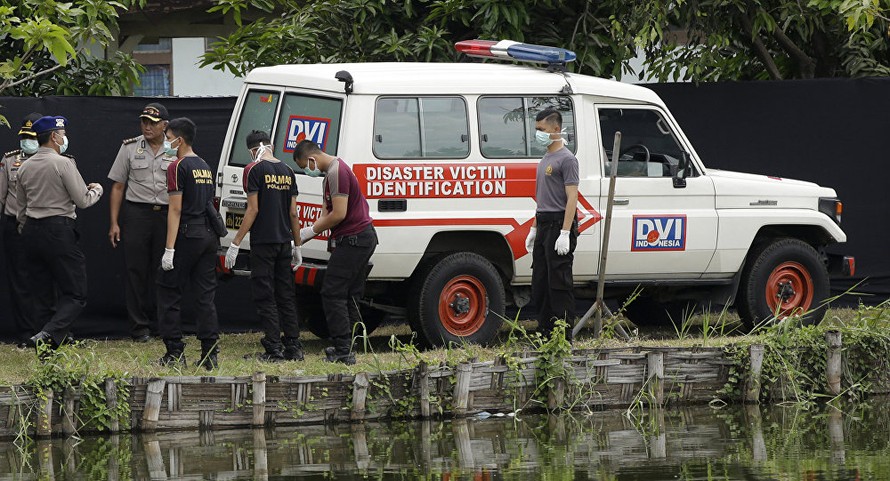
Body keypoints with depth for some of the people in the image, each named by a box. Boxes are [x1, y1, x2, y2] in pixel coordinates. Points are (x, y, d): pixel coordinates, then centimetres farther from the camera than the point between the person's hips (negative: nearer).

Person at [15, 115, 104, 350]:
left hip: (31, 232, 7)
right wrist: (96, 190, 12)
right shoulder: (63, 163, -9)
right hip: (58, 231, -7)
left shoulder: (24, 167, 11)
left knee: (42, 294, 10)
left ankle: (47, 350, 9)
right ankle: (48, 335, -26)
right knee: (74, 294, -5)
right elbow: (82, 200, -8)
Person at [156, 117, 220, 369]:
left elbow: (176, 209, -14)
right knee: (205, 295, 7)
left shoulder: (178, 167, -8)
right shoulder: (205, 167, 17)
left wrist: (169, 248, -15)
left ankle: (175, 353, -4)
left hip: (187, 235, -7)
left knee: (168, 292, 0)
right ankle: (210, 354, 2)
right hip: (209, 235, 7)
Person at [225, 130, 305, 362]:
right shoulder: (287, 172, 9)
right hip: (284, 241, 6)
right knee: (286, 295, 11)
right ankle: (293, 347, 10)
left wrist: (235, 244, -10)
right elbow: (293, 213, 11)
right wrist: (297, 246, 19)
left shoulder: (255, 170, -9)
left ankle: (274, 348, -7)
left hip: (263, 242, -6)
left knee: (264, 295, -2)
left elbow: (253, 210, -13)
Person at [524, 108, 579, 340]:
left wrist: (565, 233, -22)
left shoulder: (566, 159, -11)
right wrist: (534, 229, 22)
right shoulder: (545, 160, 18)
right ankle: (545, 335, 17)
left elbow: (572, 198, -16)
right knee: (540, 283, 11)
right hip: (544, 226, 10)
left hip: (559, 224, -10)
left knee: (559, 284, -8)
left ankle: (564, 336, -6)